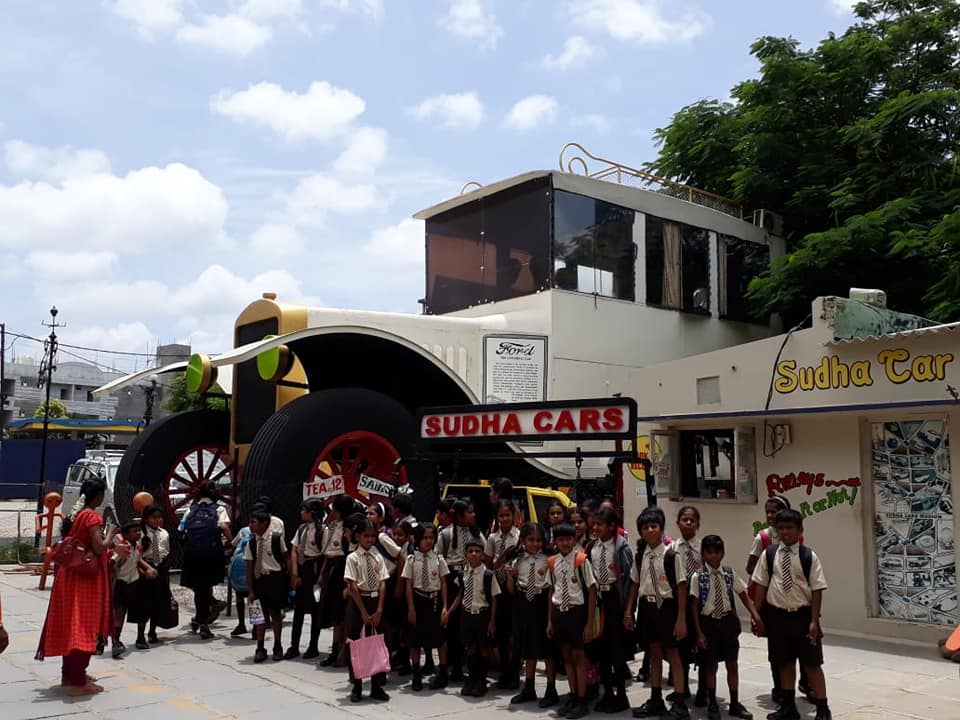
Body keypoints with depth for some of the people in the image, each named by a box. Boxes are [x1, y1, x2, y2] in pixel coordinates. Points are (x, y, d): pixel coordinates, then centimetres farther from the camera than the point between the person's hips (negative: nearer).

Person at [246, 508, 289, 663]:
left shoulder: (277, 538, -9)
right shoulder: (251, 542, -1)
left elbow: (285, 558, 0)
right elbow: (249, 567, 0)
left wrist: (289, 579, 2)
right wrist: (251, 590, -2)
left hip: (276, 578, -2)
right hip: (259, 579, 2)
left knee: (275, 613, 8)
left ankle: (277, 646, 22)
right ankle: (260, 648, 14)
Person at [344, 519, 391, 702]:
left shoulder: (378, 557, 4)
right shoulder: (353, 558, -7)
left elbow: (382, 584, 0)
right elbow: (352, 587, -11)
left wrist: (379, 610, -9)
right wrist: (364, 612, -14)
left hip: (375, 601, 3)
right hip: (357, 601, -3)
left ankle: (376, 686, 19)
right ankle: (356, 687, 15)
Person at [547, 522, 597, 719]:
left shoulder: (581, 560, -12)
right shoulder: (552, 562, 4)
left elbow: (591, 591, -10)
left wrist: (590, 623, -10)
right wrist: (550, 620, 12)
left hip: (577, 611, -5)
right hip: (559, 612, 5)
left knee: (578, 656, 3)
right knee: (566, 656, 14)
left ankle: (582, 701, 15)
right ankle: (572, 697, 27)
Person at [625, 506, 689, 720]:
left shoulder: (671, 555, -12)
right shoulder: (640, 556, 4)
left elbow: (681, 587, -11)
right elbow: (635, 584, 11)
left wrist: (681, 619, -13)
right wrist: (628, 612, 8)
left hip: (666, 606, -5)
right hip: (647, 606, 5)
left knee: (672, 654, 0)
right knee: (654, 653, 14)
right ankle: (656, 701, 24)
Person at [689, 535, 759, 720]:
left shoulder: (730, 573, -2)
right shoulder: (697, 576, -10)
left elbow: (744, 596, 3)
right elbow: (694, 606, -8)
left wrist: (756, 616, -10)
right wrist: (699, 632, -10)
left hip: (728, 621, 3)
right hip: (708, 623, -2)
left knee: (732, 663, 10)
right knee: (710, 665, 8)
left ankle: (735, 704, 25)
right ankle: (712, 704, 24)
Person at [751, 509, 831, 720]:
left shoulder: (809, 556, -8)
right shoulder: (769, 554, -1)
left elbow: (817, 590, -7)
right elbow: (761, 586, 5)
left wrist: (814, 621, -11)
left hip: (802, 615, -3)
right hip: (778, 616, 3)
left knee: (812, 664, 5)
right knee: (785, 662, 15)